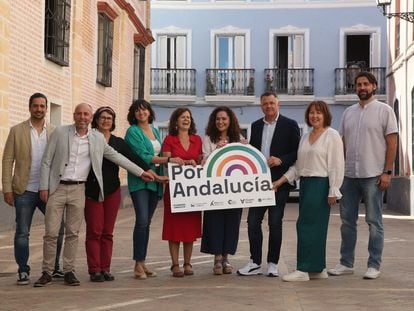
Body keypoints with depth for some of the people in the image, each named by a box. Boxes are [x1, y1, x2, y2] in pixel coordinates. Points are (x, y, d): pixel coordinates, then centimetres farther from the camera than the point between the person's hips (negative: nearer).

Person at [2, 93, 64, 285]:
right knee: (22, 232, 3)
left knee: (57, 229, 4)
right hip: (25, 191, -2)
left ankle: (54, 268, 20)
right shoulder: (17, 131, 3)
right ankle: (23, 272, 13)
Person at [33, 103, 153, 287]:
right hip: (57, 188, -2)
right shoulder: (60, 132, -1)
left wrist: (140, 172, 12)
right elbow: (46, 161, 1)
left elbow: (116, 156, 13)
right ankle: (47, 273, 9)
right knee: (51, 233, -1)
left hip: (78, 190, 2)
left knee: (73, 233, 4)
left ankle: (69, 272, 14)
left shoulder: (98, 139, 6)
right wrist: (44, 186, -5)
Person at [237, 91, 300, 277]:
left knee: (275, 223, 2)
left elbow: (297, 152, -4)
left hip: (278, 181, -4)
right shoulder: (256, 126, 14)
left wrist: (280, 160, -18)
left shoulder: (290, 125, 0)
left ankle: (273, 264, 12)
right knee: (253, 221, 2)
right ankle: (255, 263, 12)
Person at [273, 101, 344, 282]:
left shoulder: (332, 136, -5)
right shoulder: (305, 137, 17)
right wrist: (280, 181, 9)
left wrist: (333, 192, -15)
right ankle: (318, 269, 15)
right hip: (306, 184, 7)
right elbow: (298, 166, 18)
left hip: (320, 185, -7)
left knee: (307, 225, -9)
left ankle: (304, 270, -5)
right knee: (314, 226, 9)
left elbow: (336, 166, -10)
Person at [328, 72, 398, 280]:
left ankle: (374, 266, 9)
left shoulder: (384, 110, -1)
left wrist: (387, 172, -11)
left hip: (373, 176, -5)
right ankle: (346, 263, 18)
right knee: (347, 220, 9)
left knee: (374, 222, 1)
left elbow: (392, 143, -5)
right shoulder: (348, 112, 13)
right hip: (349, 175, 5)